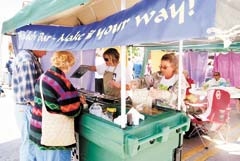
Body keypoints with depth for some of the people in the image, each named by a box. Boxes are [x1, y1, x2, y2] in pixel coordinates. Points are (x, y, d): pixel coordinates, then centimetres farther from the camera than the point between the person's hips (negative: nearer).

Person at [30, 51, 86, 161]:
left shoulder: (43, 77, 5)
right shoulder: (61, 81, -23)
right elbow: (73, 110, -19)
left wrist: (75, 98, 11)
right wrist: (80, 103, 2)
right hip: (55, 135, -9)